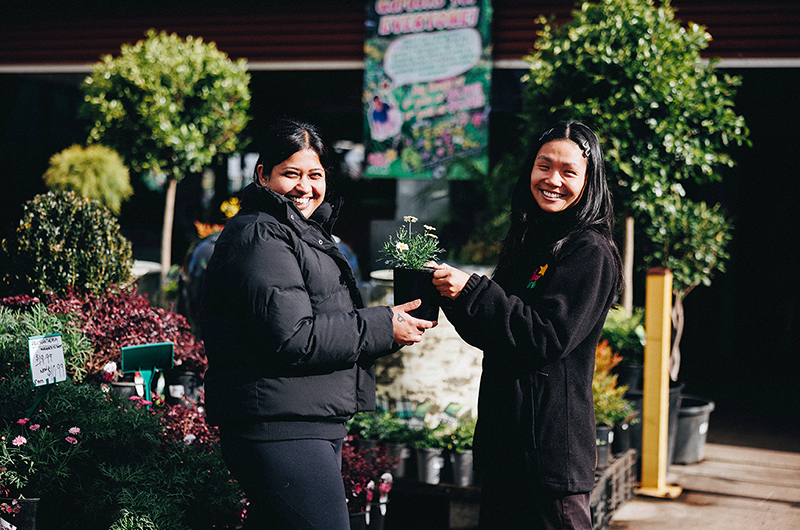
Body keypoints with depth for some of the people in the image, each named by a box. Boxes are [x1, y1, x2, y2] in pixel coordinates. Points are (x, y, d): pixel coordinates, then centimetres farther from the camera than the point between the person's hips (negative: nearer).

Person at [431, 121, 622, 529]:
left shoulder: (590, 251, -10)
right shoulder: (527, 242, 14)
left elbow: (547, 338, -19)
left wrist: (471, 291, -20)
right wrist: (454, 297, -1)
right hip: (503, 435, 8)